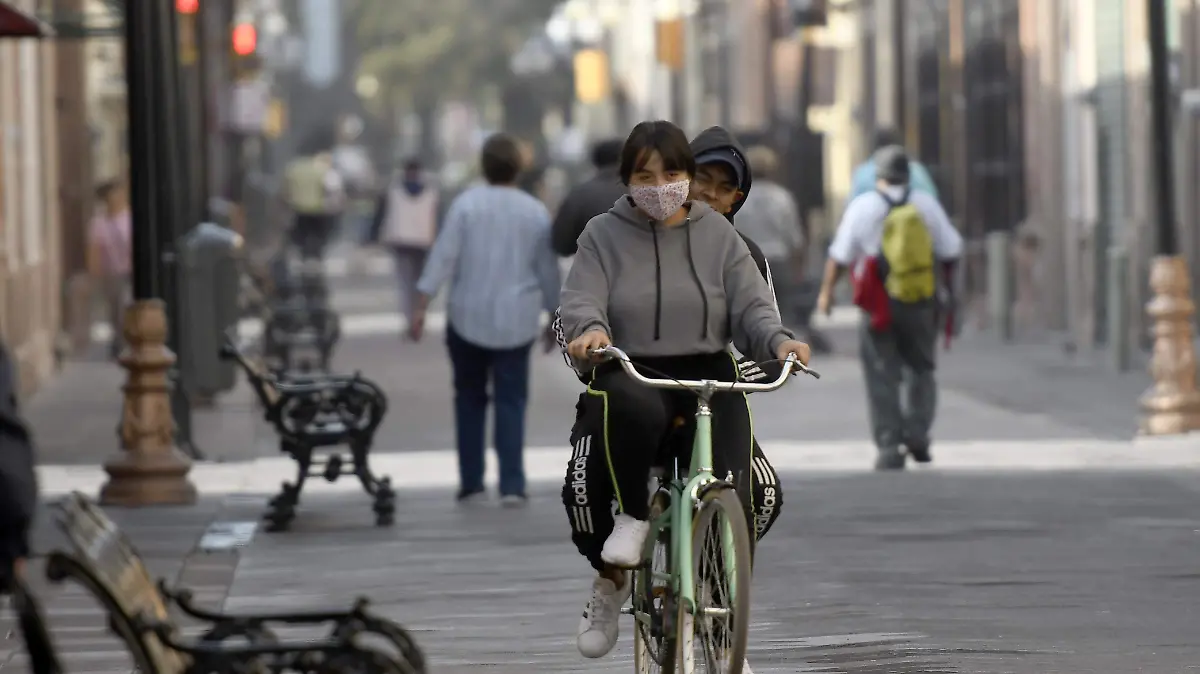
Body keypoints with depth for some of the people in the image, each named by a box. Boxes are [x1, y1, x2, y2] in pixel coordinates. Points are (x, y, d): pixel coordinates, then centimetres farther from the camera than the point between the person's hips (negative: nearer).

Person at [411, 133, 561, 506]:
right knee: (511, 401, 3)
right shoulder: (536, 212, 0)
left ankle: (471, 480, 12)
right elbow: (548, 270, 5)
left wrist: (421, 307, -7)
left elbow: (443, 256, -9)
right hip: (516, 321, 1)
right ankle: (511, 484, -7)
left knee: (470, 398, 13)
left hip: (468, 318, -1)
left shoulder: (467, 204, -6)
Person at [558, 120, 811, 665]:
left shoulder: (718, 235, 12)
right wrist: (590, 329, -29)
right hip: (630, 373, -2)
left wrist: (779, 341, -17)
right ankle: (631, 517, -16)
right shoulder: (603, 236, 8)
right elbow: (580, 301, -5)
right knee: (635, 409, -42)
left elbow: (750, 307, 5)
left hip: (708, 377, 2)